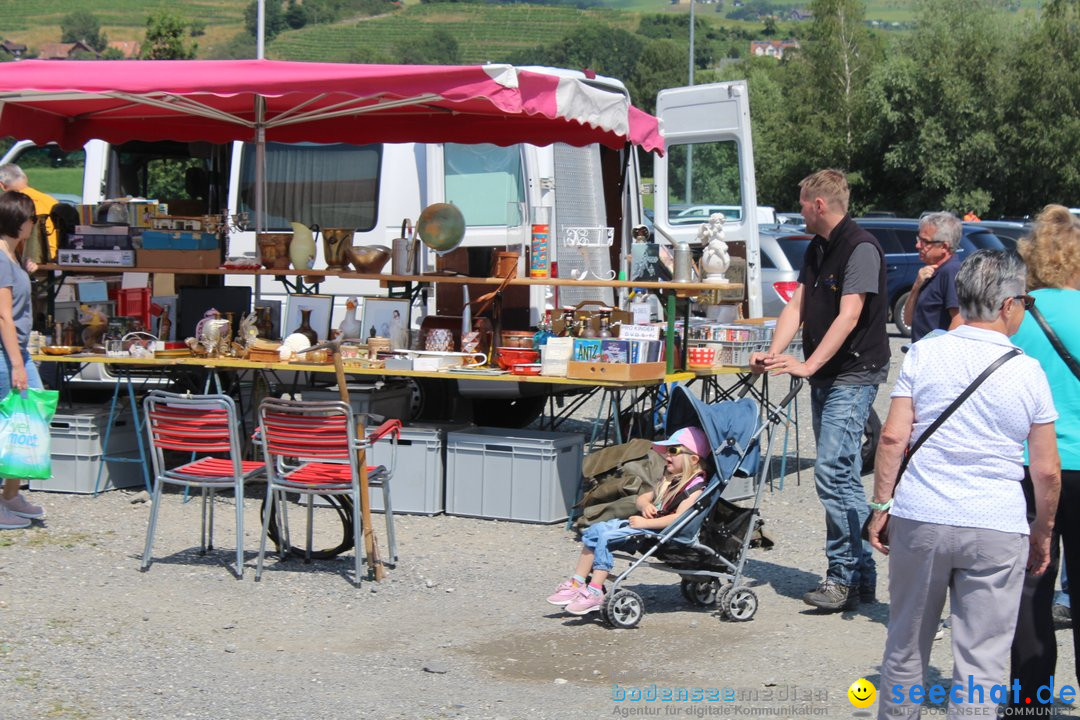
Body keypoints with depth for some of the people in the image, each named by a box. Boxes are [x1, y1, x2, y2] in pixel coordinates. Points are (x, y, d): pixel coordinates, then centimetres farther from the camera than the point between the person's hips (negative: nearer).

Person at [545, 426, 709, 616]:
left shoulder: (695, 486, -11)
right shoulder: (670, 479, 22)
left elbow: (678, 518, -23)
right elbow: (642, 497, 26)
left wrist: (644, 523, -22)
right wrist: (645, 505, 0)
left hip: (660, 531, -10)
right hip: (642, 523, 10)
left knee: (605, 537, -24)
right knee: (594, 531, 0)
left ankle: (594, 594, -24)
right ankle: (577, 584, 0)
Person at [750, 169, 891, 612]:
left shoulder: (861, 248, -14)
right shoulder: (817, 250, 15)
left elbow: (848, 317, -22)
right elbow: (797, 306, 10)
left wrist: (807, 365, -28)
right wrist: (774, 353, -6)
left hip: (854, 375, -10)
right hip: (824, 377, 10)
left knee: (832, 471, -16)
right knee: (844, 475, 11)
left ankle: (844, 577, -10)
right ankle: (863, 578, 17)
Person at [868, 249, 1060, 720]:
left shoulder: (924, 354, -1)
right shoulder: (1027, 372, -2)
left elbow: (892, 437, -5)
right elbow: (1046, 470, 1)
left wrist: (881, 506, 5)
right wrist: (1042, 533, 14)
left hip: (919, 521, 2)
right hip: (997, 531, -1)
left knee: (906, 647, 16)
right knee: (981, 662, 4)